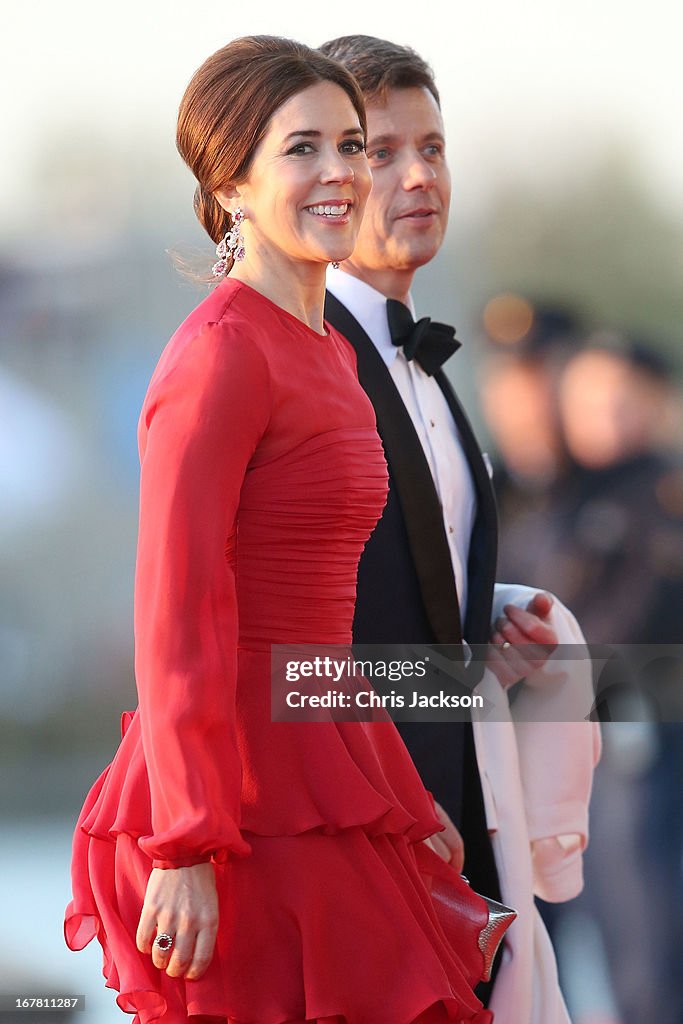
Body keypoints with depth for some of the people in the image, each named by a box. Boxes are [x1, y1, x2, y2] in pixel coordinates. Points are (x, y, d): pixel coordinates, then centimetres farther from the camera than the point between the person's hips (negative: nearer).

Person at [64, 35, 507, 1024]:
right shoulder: (222, 352, -13)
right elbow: (175, 615, -17)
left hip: (321, 780, 9)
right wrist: (186, 852, -20)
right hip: (246, 785, -9)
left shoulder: (325, 353, 15)